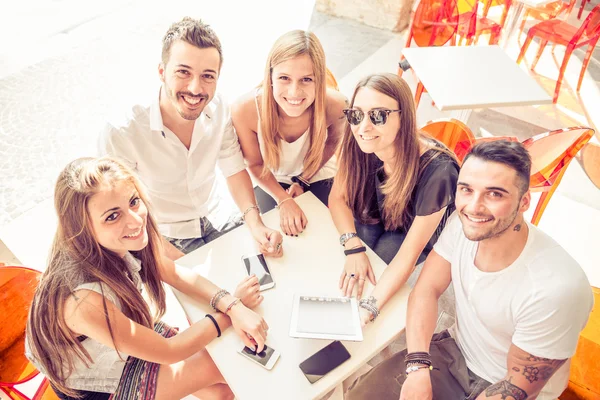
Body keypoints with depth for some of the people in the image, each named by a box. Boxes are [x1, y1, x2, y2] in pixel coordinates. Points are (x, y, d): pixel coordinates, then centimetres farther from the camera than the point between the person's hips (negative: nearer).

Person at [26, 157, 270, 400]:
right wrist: (232, 308, -19)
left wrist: (232, 305, -23)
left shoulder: (120, 243, -24)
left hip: (129, 339, 5)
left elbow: (176, 274, -7)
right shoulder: (84, 300, -42)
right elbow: (167, 351, -28)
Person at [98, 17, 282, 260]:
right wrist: (177, 260, -27)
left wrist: (255, 223, -20)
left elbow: (235, 172, -4)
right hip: (165, 239, -4)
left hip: (216, 220, 4)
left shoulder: (218, 108, -15)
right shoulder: (121, 133, -28)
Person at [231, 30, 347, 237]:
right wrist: (283, 200, -22)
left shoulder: (335, 105, -31)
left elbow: (332, 141, -5)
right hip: (271, 182, 0)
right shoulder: (244, 109, -33)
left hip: (318, 176, 1)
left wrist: (304, 181, -4)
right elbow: (255, 164, -13)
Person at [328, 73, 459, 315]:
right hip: (377, 215, 4)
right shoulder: (359, 147, -28)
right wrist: (354, 247, -29)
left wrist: (368, 308, -43)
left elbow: (408, 254, -35)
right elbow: (338, 197, -12)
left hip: (421, 231, -3)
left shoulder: (437, 171, -40)